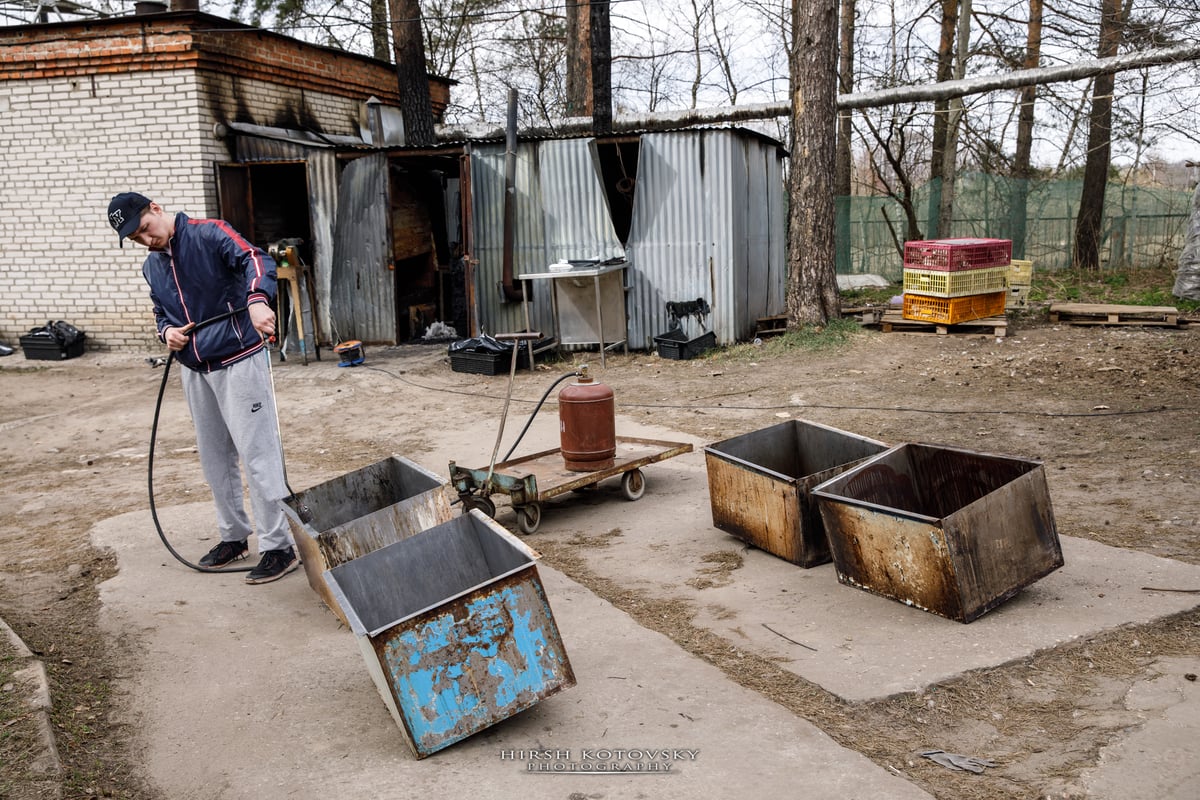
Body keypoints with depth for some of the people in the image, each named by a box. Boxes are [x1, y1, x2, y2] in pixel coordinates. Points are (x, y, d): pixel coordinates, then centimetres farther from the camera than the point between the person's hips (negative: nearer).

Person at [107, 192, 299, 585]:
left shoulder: (209, 234, -9)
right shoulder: (151, 267, 14)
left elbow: (254, 259, -24)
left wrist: (257, 298, -45)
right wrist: (167, 331, 1)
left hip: (239, 361, -8)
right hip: (195, 370, 8)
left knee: (258, 453, -7)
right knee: (214, 459, 15)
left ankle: (279, 546, -1)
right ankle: (234, 536, 30)